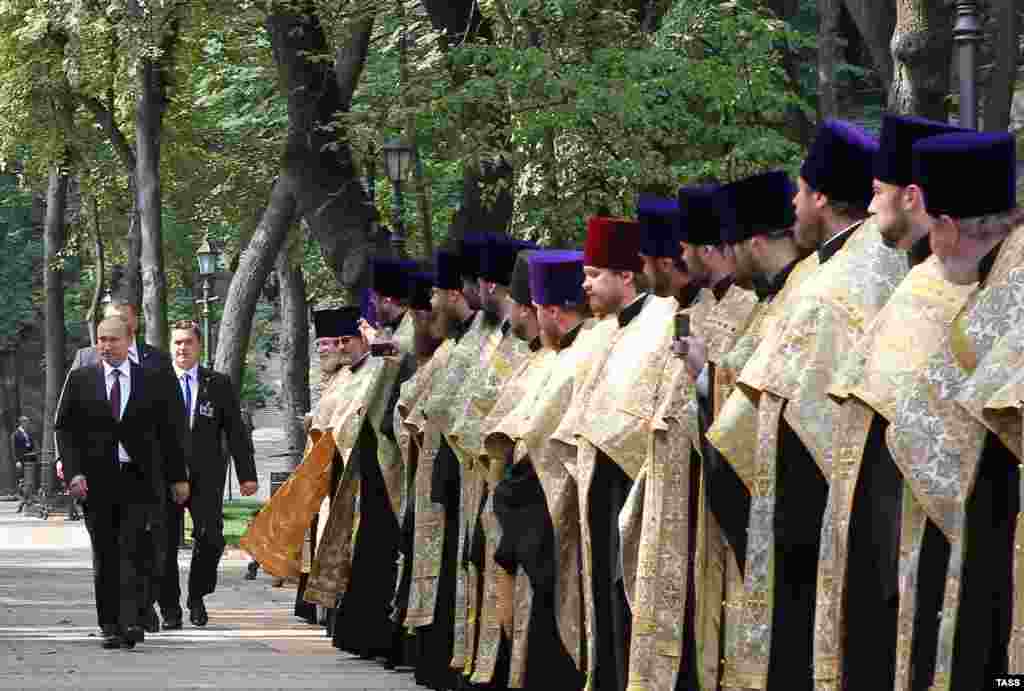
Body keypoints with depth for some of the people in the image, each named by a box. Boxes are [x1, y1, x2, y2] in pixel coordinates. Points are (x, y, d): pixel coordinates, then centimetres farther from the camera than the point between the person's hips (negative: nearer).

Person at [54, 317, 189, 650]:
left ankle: (131, 622, -20)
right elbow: (65, 429, 5)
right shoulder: (80, 380, 6)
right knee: (105, 556, 5)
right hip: (96, 481, 1)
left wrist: (177, 477, 8)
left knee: (133, 551, -13)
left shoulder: (151, 381, 6)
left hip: (139, 479, -1)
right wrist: (73, 472, -7)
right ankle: (110, 626, 10)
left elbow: (169, 431, 10)